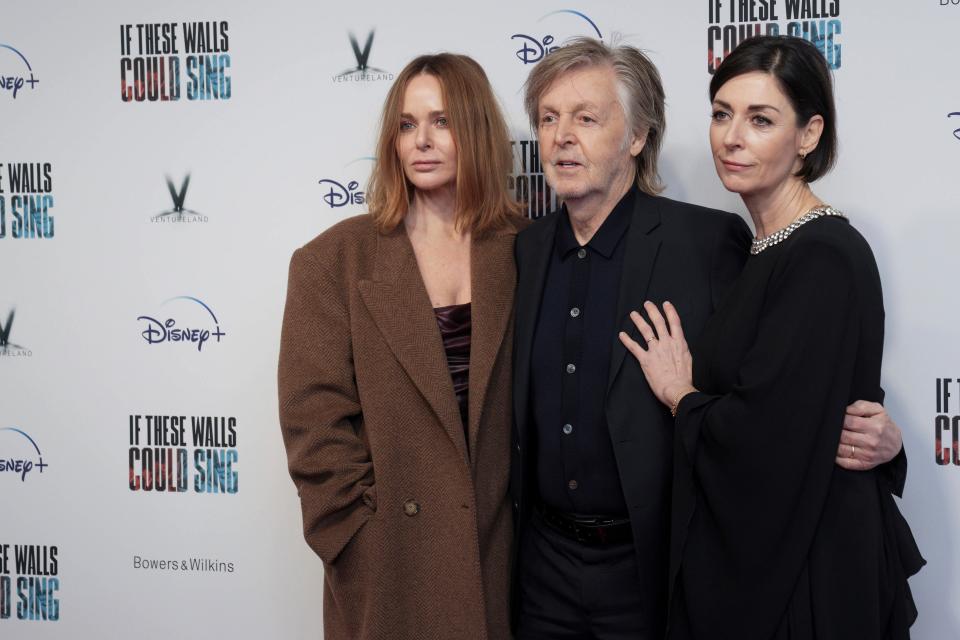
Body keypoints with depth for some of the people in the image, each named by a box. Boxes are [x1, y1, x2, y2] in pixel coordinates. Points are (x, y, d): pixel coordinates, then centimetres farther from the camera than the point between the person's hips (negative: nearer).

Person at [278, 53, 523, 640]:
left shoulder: (523, 252, 1)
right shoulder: (333, 261, -4)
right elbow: (314, 421, -6)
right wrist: (365, 531, -10)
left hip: (502, 548, 2)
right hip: (387, 561, -1)